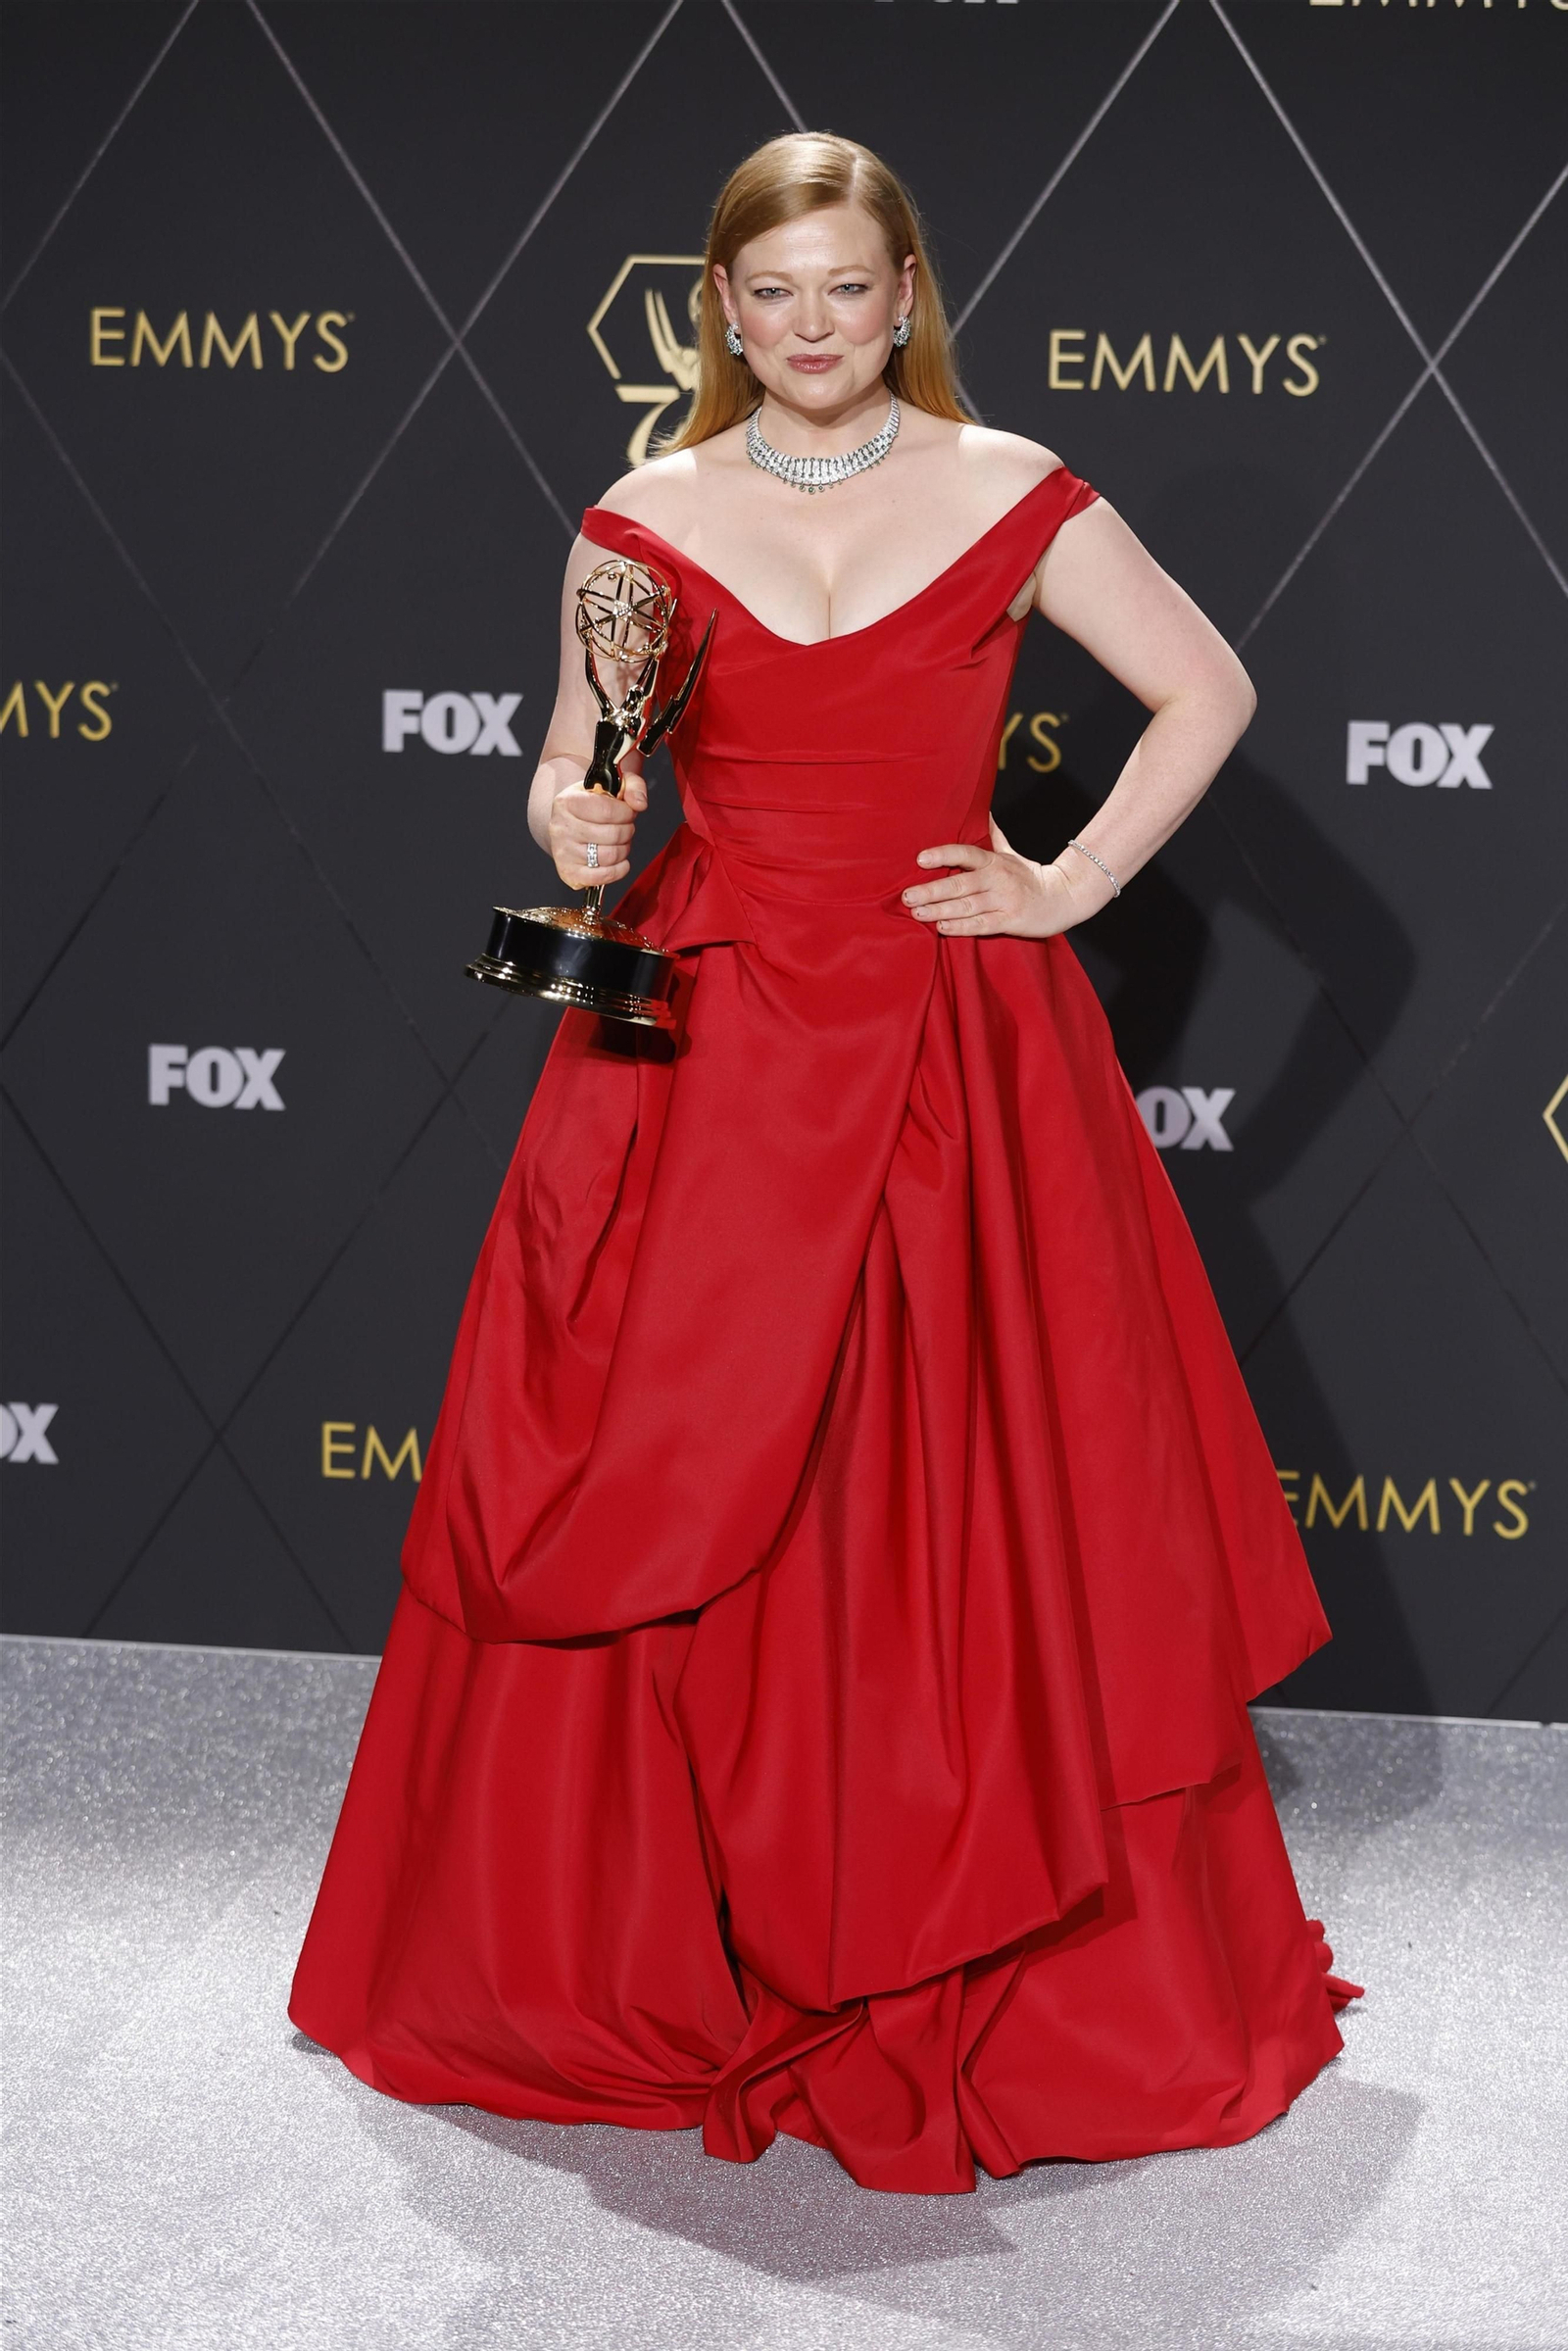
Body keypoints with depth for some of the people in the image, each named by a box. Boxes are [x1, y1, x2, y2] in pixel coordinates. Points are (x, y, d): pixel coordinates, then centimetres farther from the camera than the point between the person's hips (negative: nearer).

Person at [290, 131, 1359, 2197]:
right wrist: (574, 834, -11)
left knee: (986, 1512, 0)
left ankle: (1020, 1962, 13)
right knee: (661, 1513, 3)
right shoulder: (643, 523, 5)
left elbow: (1206, 688, 8)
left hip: (950, 1055, -1)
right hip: (710, 1051, 1)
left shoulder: (1008, 495, 2)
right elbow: (575, 773, 11)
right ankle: (663, 1948, 19)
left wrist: (1072, 886, 0)